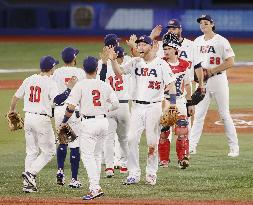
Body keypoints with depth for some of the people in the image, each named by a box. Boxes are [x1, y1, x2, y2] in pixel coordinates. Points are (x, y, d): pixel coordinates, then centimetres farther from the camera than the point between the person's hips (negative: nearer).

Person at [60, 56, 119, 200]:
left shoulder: (81, 85, -8)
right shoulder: (105, 85, 4)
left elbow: (71, 107, -12)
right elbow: (115, 104, 5)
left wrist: (64, 122, 1)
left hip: (89, 123, -5)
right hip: (103, 121, 5)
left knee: (87, 155, -5)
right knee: (97, 154, 18)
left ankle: (95, 188, -16)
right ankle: (96, 186, 21)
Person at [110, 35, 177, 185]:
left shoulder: (161, 64, -2)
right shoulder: (135, 63, 10)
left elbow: (170, 84, -5)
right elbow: (119, 72, 0)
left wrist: (173, 104, -19)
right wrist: (113, 60, -18)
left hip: (154, 107, -3)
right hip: (137, 106, 3)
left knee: (153, 142, 0)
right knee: (132, 139, -4)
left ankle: (151, 173, 11)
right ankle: (134, 174, 0)